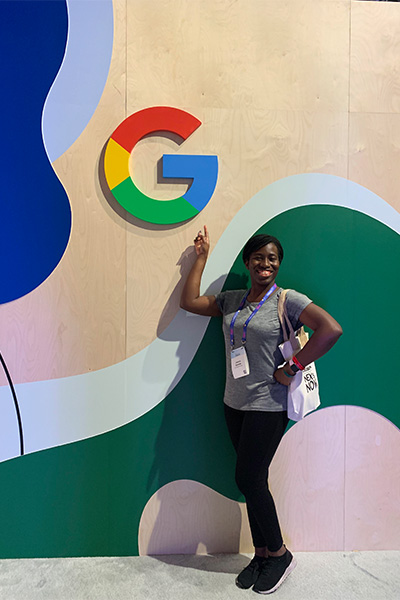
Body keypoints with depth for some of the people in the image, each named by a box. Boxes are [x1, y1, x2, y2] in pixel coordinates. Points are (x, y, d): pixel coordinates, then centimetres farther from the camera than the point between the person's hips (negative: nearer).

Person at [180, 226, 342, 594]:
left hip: (267, 406, -6)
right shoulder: (231, 300, 8)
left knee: (248, 480, 0)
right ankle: (262, 554, 33)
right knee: (253, 481, 15)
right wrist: (202, 257, 14)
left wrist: (291, 369, -20)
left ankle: (279, 553, 25)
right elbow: (189, 302, 12)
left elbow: (331, 329, -21)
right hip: (235, 403, 6)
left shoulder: (288, 300, -10)